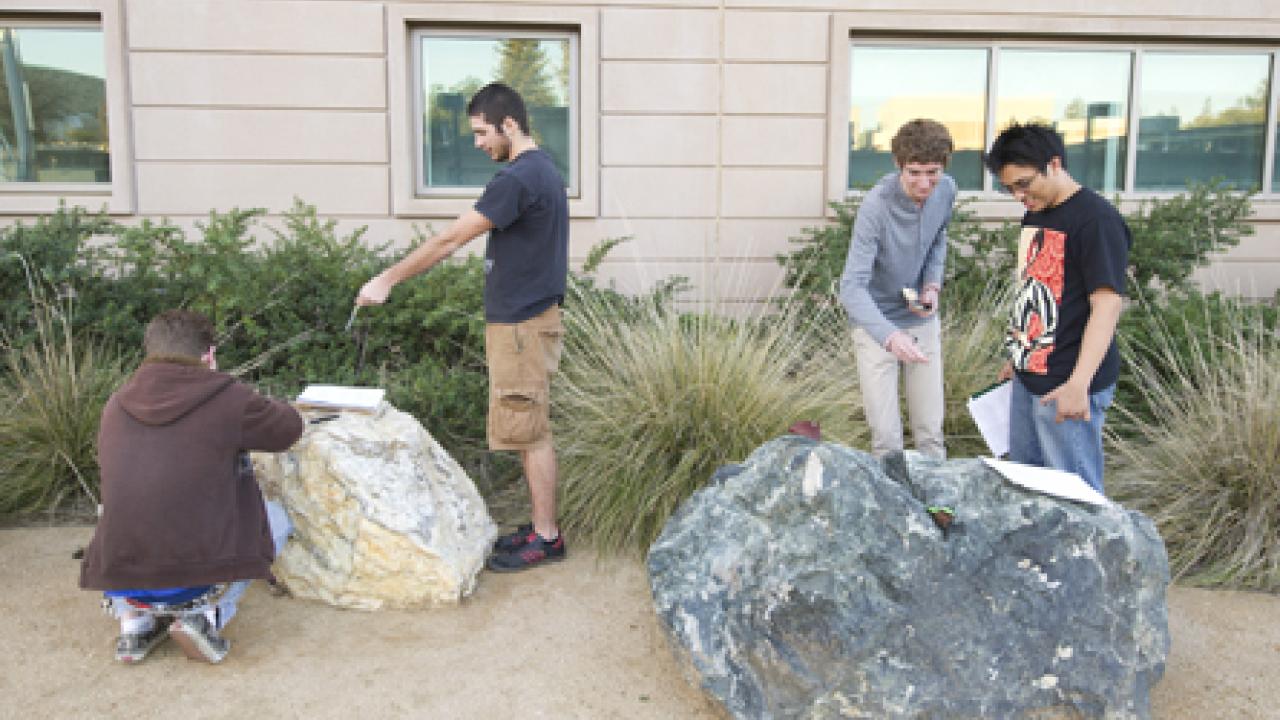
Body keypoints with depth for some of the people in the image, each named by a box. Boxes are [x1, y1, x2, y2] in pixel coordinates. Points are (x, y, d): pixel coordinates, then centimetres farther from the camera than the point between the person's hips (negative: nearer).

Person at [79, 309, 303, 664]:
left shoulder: (116, 405, 7)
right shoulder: (228, 398, -9)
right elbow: (289, 428, 8)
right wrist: (261, 409, 31)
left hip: (117, 578, 5)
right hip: (194, 576, -5)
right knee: (275, 517, 21)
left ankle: (135, 617, 15)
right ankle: (206, 612, 3)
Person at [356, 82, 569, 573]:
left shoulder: (518, 178, -19)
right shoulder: (543, 169, 13)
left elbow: (449, 241, -18)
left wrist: (387, 279, -10)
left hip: (521, 324, -10)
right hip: (527, 315, 10)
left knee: (529, 432, -2)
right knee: (529, 430, 14)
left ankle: (546, 537, 9)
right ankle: (542, 525, 23)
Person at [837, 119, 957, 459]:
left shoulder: (946, 190, -6)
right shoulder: (876, 207, -25)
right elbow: (852, 287, -30)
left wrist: (933, 284, -3)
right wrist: (889, 336, -45)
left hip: (923, 320, 5)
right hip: (877, 325, -5)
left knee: (931, 434, 10)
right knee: (887, 439, -4)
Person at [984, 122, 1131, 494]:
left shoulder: (1097, 220, -15)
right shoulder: (1034, 216, 13)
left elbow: (1106, 305, -22)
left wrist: (1079, 384, -31)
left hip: (1065, 388, -9)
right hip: (1028, 378, 9)